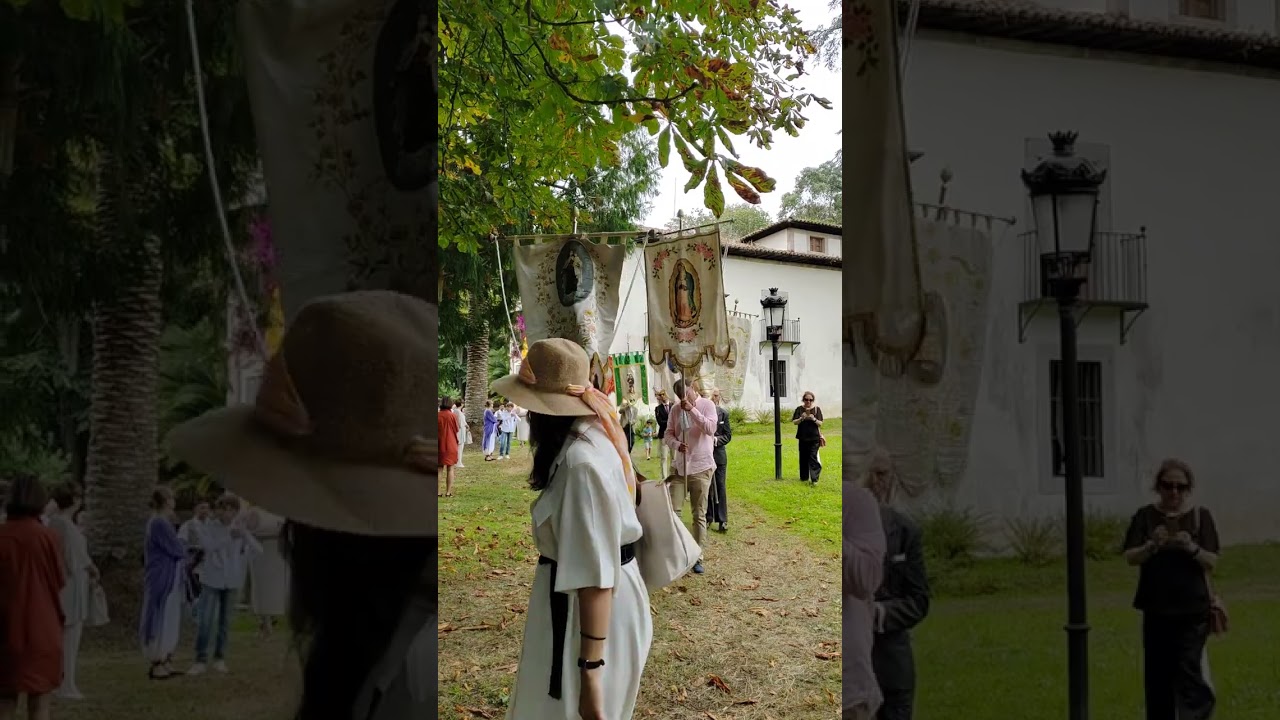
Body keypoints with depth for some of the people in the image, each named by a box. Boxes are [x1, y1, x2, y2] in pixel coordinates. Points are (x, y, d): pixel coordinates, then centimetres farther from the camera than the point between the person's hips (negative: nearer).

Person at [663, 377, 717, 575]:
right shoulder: (675, 410, 5)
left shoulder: (706, 405, -5)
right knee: (673, 511, -3)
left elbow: (710, 429, -19)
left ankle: (698, 557, 9)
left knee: (699, 515, 3)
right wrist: (676, 444, -16)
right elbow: (668, 434, 5)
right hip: (679, 467, 3)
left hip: (701, 467, -3)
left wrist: (692, 409, -24)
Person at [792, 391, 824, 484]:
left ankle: (814, 479, -12)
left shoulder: (817, 409, 0)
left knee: (813, 458, -9)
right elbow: (794, 422, -2)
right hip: (803, 438, 2)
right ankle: (804, 477, 22)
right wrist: (801, 418, -21)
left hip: (814, 438, -2)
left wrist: (814, 419, -21)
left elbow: (820, 424, -1)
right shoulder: (799, 409, 2)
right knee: (803, 458, 9)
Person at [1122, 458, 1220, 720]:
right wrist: (1152, 546, -24)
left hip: (1193, 610, -1)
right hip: (1156, 608, 2)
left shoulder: (1200, 516, 1)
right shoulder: (1146, 516, 3)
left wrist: (1192, 548, -22)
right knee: (1157, 674, 7)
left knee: (1190, 670, -10)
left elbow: (1212, 562, -2)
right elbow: (1130, 557, -4)